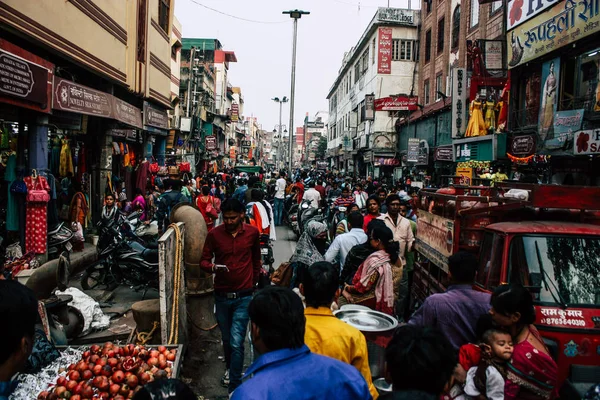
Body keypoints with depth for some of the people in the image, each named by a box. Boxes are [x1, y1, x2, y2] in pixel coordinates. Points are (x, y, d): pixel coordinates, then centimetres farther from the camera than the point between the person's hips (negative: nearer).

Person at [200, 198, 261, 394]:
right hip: (221, 296, 2)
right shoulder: (214, 234, -6)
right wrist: (212, 267, -23)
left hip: (243, 297, -2)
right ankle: (230, 368, 46)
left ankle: (235, 388, 4)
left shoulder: (252, 232, -4)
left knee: (236, 342, -8)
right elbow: (203, 261, 0)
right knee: (226, 339, 19)